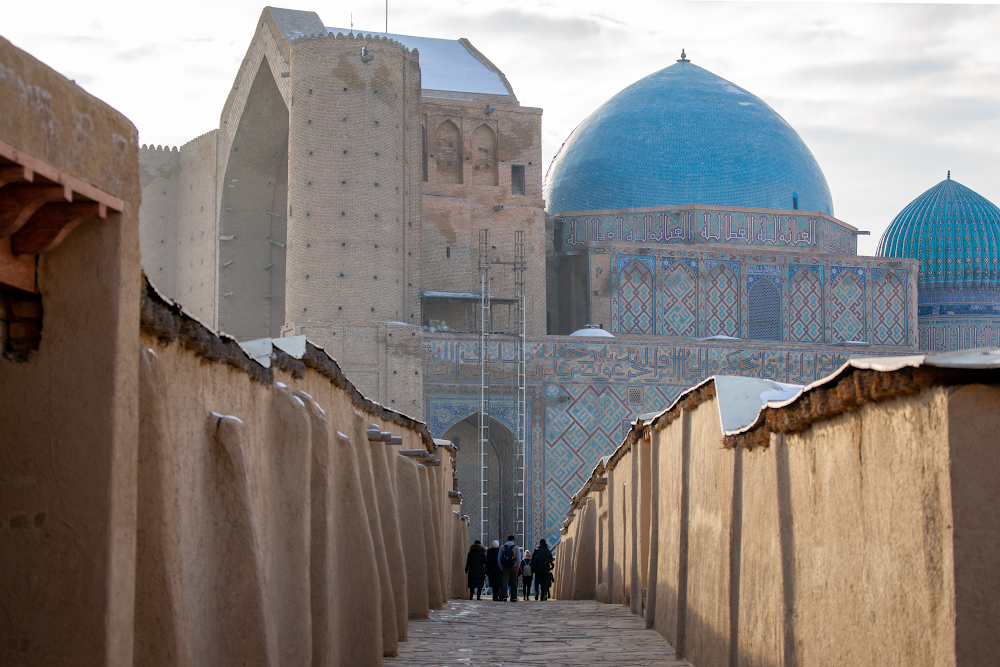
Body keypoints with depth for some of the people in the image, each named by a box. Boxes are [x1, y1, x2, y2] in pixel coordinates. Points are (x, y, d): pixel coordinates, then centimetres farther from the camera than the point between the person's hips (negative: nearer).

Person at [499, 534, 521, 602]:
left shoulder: (502, 547, 2)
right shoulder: (516, 547, -3)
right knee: (514, 583, 8)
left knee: (504, 582, -1)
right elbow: (518, 559, -6)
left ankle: (505, 596, -17)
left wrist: (501, 567, 14)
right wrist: (517, 567, 7)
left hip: (504, 568, 1)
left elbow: (499, 559, 4)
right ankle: (514, 597, 12)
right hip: (513, 568, -1)